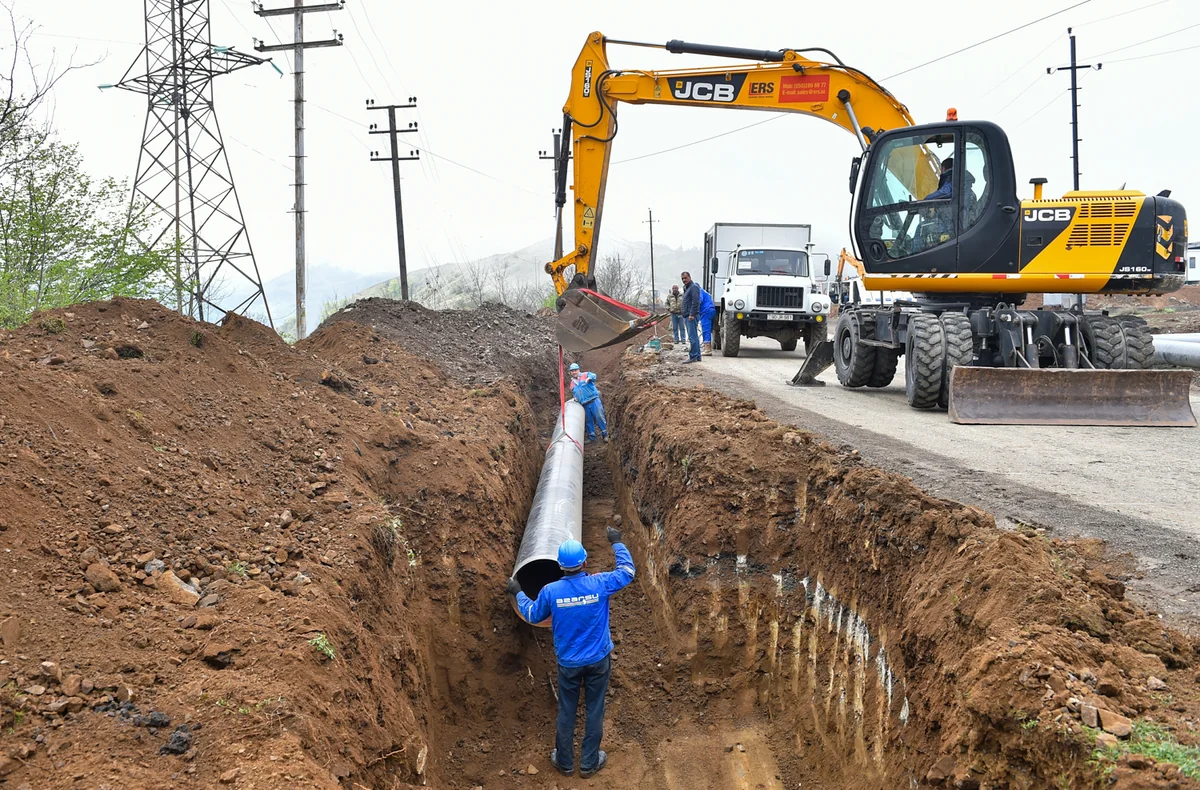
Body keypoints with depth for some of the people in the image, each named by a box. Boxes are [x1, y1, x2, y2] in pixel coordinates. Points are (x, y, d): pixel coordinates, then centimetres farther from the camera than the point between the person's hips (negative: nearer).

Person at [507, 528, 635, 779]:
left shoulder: (550, 591, -17)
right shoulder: (599, 584, -19)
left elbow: (532, 615, 3)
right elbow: (627, 571, 1)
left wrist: (517, 593, 19)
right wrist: (616, 543, 12)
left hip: (569, 662, 0)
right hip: (598, 659, 0)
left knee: (566, 712, 17)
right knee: (594, 710, 15)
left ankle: (565, 762, 31)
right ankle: (589, 762, 28)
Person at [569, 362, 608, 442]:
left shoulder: (586, 375, 2)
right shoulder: (572, 384, 17)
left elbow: (593, 376, -20)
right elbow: (573, 394, 30)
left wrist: (589, 378, -42)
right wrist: (575, 397, 7)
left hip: (594, 400, -5)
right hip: (585, 405, 5)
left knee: (599, 417, -8)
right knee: (588, 421, 9)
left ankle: (605, 435, 2)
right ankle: (591, 437, 19)